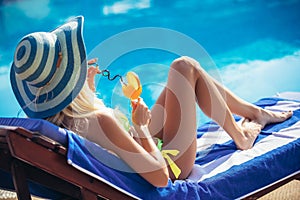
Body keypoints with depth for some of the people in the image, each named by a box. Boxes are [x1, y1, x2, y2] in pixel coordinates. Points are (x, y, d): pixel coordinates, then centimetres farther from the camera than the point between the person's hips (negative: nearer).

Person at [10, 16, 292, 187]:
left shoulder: (54, 118, -13)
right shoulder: (100, 121, -40)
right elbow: (160, 177, -34)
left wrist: (88, 88, 4)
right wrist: (141, 126, -22)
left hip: (146, 147, 8)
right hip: (171, 166, -8)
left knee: (183, 75, 17)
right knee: (185, 67, -4)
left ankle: (256, 112, 34)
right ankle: (241, 136, 16)